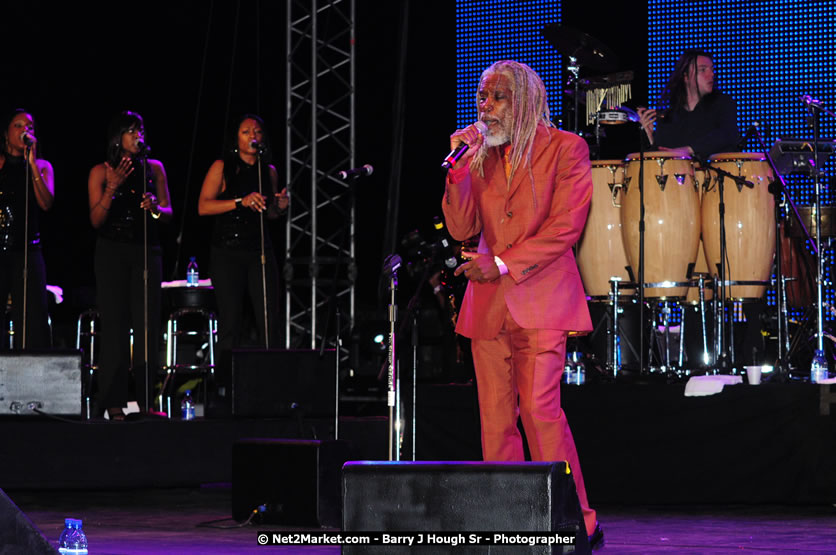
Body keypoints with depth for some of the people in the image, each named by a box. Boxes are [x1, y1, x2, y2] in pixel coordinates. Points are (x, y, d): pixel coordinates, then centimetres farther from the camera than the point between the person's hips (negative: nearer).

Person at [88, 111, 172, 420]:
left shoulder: (154, 169, 10)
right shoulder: (101, 172, 2)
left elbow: (168, 214, 11)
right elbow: (96, 220, -4)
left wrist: (156, 209, -12)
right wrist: (113, 187, -16)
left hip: (146, 251, 2)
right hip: (112, 252, -2)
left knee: (147, 323, -3)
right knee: (115, 325, -5)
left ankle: (146, 400, 2)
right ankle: (113, 403, -3)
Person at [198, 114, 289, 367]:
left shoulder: (269, 171, 12)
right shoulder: (222, 167, 0)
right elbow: (203, 206, -9)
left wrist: (279, 206, 1)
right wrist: (240, 202, -19)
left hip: (260, 251, 4)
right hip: (227, 253, -4)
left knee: (269, 321, -4)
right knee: (231, 322, -4)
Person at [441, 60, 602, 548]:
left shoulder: (565, 148, 0)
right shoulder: (480, 155, 13)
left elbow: (565, 225, -8)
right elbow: (461, 229, 8)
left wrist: (504, 263, -13)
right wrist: (460, 168, -4)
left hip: (539, 299, -5)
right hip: (488, 303, 5)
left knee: (539, 409, -14)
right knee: (496, 418, 1)